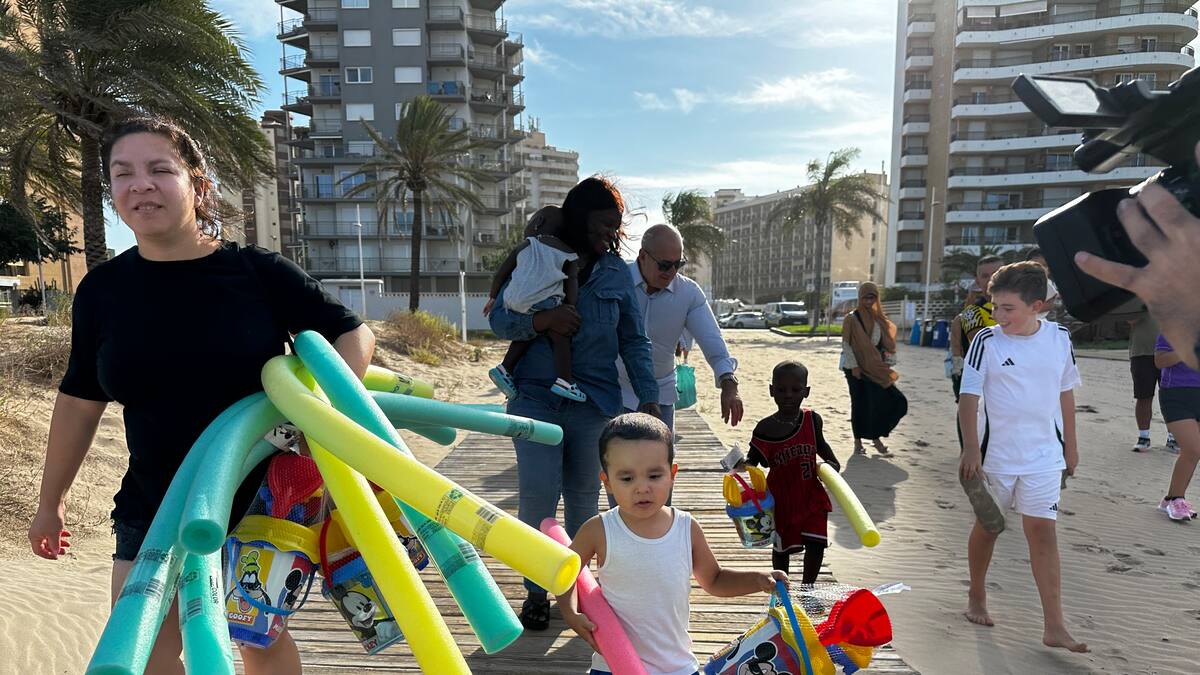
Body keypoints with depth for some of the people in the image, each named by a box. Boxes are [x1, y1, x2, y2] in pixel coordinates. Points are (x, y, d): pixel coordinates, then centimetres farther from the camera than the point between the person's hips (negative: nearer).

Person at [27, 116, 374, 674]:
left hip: (262, 500, -2)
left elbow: (354, 335, -7)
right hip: (153, 510, 3)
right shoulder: (102, 290, -2)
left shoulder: (258, 272, -12)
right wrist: (51, 501, 18)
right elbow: (79, 402, 8)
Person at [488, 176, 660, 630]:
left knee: (583, 498, 11)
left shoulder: (616, 272, 6)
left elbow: (634, 341, 7)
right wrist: (542, 320, -21)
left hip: (596, 402, 2)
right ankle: (537, 590, 15)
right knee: (537, 496, -6)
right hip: (536, 397, -2)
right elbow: (499, 320, -2)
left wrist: (648, 398, 0)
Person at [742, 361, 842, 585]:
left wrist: (832, 462, -2)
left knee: (816, 544, 0)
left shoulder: (812, 420, -5)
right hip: (781, 498, -2)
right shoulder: (765, 428, -13)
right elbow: (753, 459, -8)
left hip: (811, 495, 2)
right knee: (781, 546, 14)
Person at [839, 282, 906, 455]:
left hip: (875, 368, 4)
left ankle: (876, 436, 12)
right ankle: (858, 441, 13)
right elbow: (846, 344, -9)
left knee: (878, 401, -4)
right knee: (859, 403, 2)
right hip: (856, 368, -4)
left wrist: (887, 362, 0)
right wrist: (853, 366, -14)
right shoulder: (851, 318, -5)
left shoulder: (879, 319, 8)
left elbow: (887, 343, 12)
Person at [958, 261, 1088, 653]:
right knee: (987, 526, 12)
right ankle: (976, 598, 32)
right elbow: (969, 397, -11)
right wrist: (971, 449, -19)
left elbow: (1065, 393, 10)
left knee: (1043, 532, -2)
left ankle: (1054, 627, 4)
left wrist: (1070, 446, 13)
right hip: (995, 454, -1)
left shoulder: (1059, 338, -1)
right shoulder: (987, 341, -11)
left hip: (1044, 455, 2)